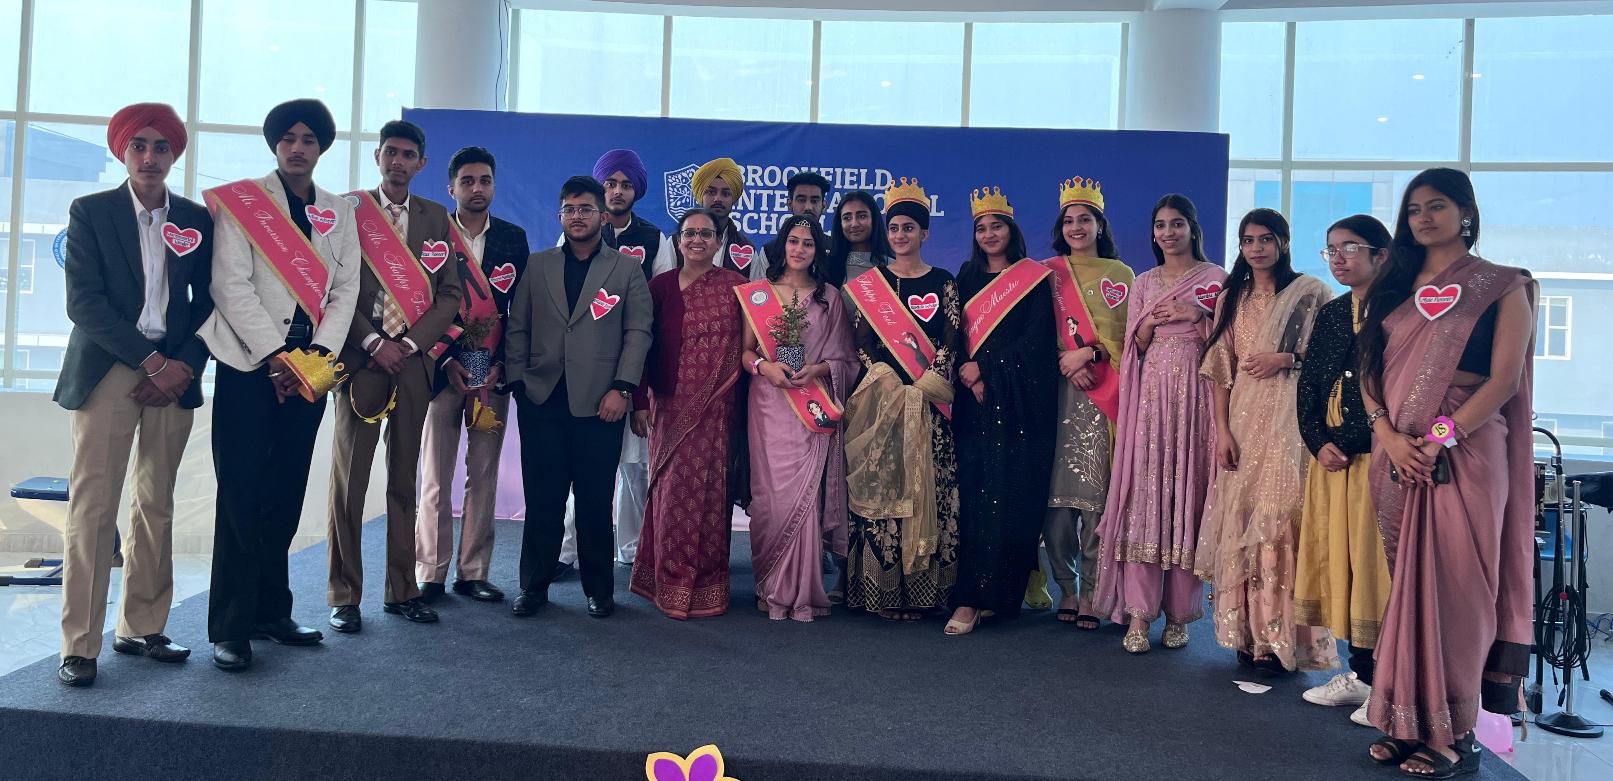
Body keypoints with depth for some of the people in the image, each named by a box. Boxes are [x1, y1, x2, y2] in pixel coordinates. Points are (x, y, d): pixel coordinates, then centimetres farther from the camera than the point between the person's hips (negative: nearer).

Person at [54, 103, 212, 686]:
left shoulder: (197, 219, 11)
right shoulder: (90, 212, 3)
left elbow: (209, 301, 9)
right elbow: (83, 301, -5)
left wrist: (184, 364, -7)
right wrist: (149, 360, -13)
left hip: (174, 375, 3)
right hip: (106, 372, -3)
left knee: (157, 506, 6)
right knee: (92, 507, -6)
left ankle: (141, 628, 16)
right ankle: (79, 646, 0)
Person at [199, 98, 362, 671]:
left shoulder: (340, 213, 14)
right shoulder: (240, 201, 2)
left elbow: (345, 290, 8)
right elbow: (230, 284, -7)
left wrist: (321, 355, -6)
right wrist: (276, 354, -14)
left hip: (309, 368, 4)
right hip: (249, 364, -4)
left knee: (286, 495, 7)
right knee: (243, 496, -5)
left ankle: (271, 611, 16)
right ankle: (231, 628, 0)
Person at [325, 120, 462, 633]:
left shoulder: (436, 218, 11)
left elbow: (451, 293, 6)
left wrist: (410, 343, -6)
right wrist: (372, 343, -11)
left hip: (414, 359, 2)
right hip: (361, 356, -2)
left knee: (404, 480, 8)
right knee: (349, 479, -1)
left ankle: (401, 590, 15)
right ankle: (344, 596, 7)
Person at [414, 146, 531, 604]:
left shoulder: (513, 238, 9)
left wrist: (501, 363, -4)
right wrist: (448, 360, -8)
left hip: (494, 372, 2)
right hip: (443, 369, -2)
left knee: (484, 476, 3)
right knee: (436, 477, 0)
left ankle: (473, 573, 10)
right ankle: (431, 575, 8)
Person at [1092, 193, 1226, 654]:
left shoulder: (1216, 279, 7)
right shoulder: (1144, 283, 15)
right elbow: (1135, 348, 14)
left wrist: (1197, 316, -11)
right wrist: (1150, 322, -4)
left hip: (1195, 394, -2)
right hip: (1151, 394, 2)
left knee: (1187, 496, -2)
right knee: (1143, 496, -6)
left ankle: (1180, 613, 8)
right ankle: (1139, 613, -4)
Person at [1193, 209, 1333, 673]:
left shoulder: (1310, 291, 4)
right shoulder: (1231, 299, 14)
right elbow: (1220, 369, 8)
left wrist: (1286, 359, -13)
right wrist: (1222, 431, -1)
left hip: (1291, 419, -4)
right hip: (1243, 420, 4)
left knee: (1283, 518, -9)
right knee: (1240, 520, 2)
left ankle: (1282, 636, -3)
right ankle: (1248, 632, 10)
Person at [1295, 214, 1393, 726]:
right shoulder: (1330, 313, 14)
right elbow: (1308, 386, 11)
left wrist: (1348, 440, -15)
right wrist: (1319, 442, -4)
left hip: (1375, 456, -7)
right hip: (1329, 456, 7)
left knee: (1372, 560, -3)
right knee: (1338, 559, 10)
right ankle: (1358, 674, 21)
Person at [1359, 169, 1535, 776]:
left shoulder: (1501, 287, 2)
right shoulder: (1393, 287, 15)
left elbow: (1505, 379, -7)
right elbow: (1370, 372, 9)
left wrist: (1441, 438, -16)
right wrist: (1390, 436, -7)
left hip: (1466, 455, -4)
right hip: (1397, 456, 4)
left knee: (1453, 588, -3)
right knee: (1407, 586, 7)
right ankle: (1407, 721, 15)